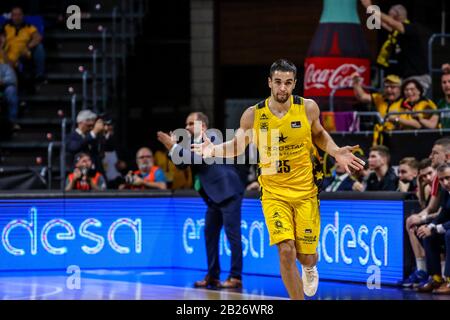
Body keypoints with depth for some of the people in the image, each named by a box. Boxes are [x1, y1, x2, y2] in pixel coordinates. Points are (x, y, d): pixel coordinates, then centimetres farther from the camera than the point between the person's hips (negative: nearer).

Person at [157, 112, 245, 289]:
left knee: (232, 234, -9)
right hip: (214, 196, 10)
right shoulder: (193, 142, 15)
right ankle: (213, 276, 16)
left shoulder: (212, 138, -10)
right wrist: (172, 146, 1)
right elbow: (182, 164, 15)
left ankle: (235, 277, -10)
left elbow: (197, 159, -21)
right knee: (210, 234, 10)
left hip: (228, 193, -10)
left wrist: (174, 146, -19)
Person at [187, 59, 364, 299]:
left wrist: (336, 152, -2)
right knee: (286, 250, -18)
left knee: (306, 255, 5)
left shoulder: (308, 108, -6)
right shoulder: (253, 115, -8)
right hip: (273, 193, -1)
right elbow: (238, 145, 7)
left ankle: (310, 268, 46)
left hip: (305, 191, 1)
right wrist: (214, 150, -12)